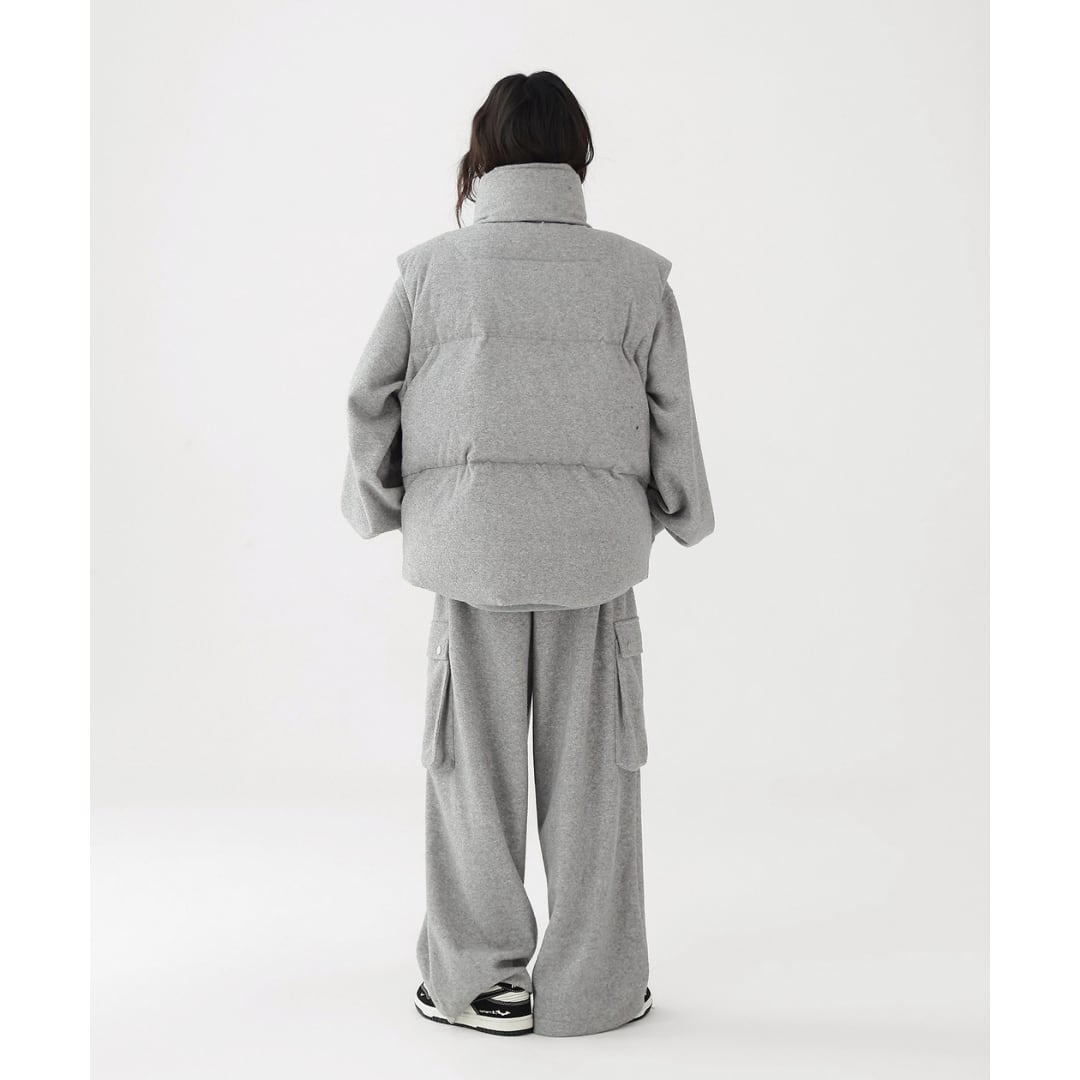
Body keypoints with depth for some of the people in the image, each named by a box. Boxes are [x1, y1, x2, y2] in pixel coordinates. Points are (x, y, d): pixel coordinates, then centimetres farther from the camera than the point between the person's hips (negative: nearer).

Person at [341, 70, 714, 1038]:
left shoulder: (432, 268, -1)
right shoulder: (635, 273, -1)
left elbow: (372, 400, 3)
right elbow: (672, 413, 2)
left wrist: (382, 505, 20)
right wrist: (681, 512, 20)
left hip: (470, 546, 0)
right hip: (596, 546, 0)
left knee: (476, 763, 10)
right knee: (589, 768, 8)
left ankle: (480, 981, 19)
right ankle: (591, 985, 18)